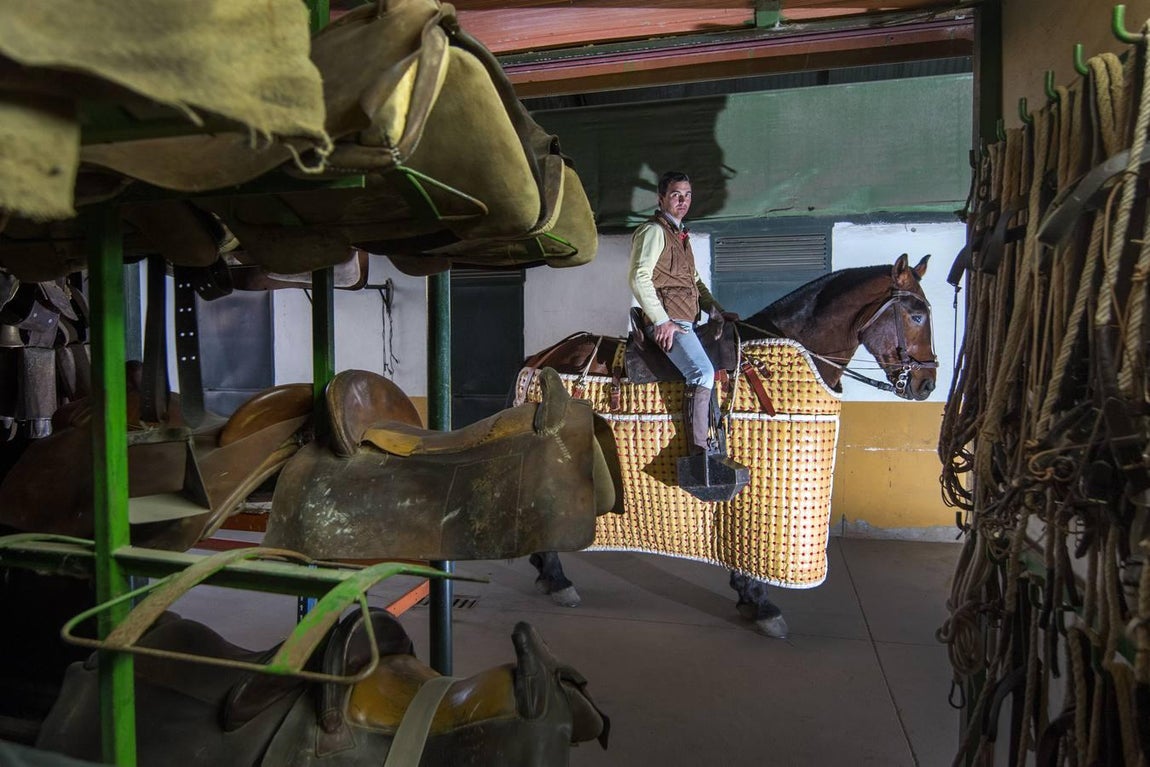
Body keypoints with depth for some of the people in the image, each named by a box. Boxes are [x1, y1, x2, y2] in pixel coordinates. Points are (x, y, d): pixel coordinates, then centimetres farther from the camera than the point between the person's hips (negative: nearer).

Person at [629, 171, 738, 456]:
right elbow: (639, 279, -15)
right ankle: (698, 452, -24)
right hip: (666, 322, -10)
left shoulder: (680, 234, 26)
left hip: (687, 322, 10)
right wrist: (661, 320, -19)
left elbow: (694, 281, 30)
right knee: (703, 373, -25)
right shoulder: (653, 231, -5)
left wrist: (716, 310, 17)